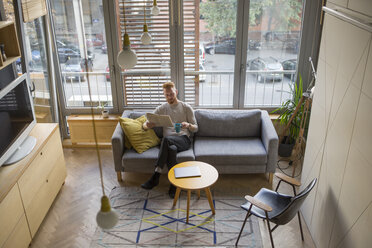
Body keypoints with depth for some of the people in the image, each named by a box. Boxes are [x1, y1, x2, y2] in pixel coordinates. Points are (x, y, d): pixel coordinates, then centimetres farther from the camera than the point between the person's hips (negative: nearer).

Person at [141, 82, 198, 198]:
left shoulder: (186, 108, 11)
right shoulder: (161, 108, 16)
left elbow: (195, 128, 11)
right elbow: (145, 125, 12)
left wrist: (188, 125, -14)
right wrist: (148, 125, -15)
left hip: (183, 139, -2)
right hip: (168, 142, 2)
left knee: (166, 139, -38)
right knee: (171, 149, -39)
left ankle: (155, 176, -38)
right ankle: (174, 183, -34)